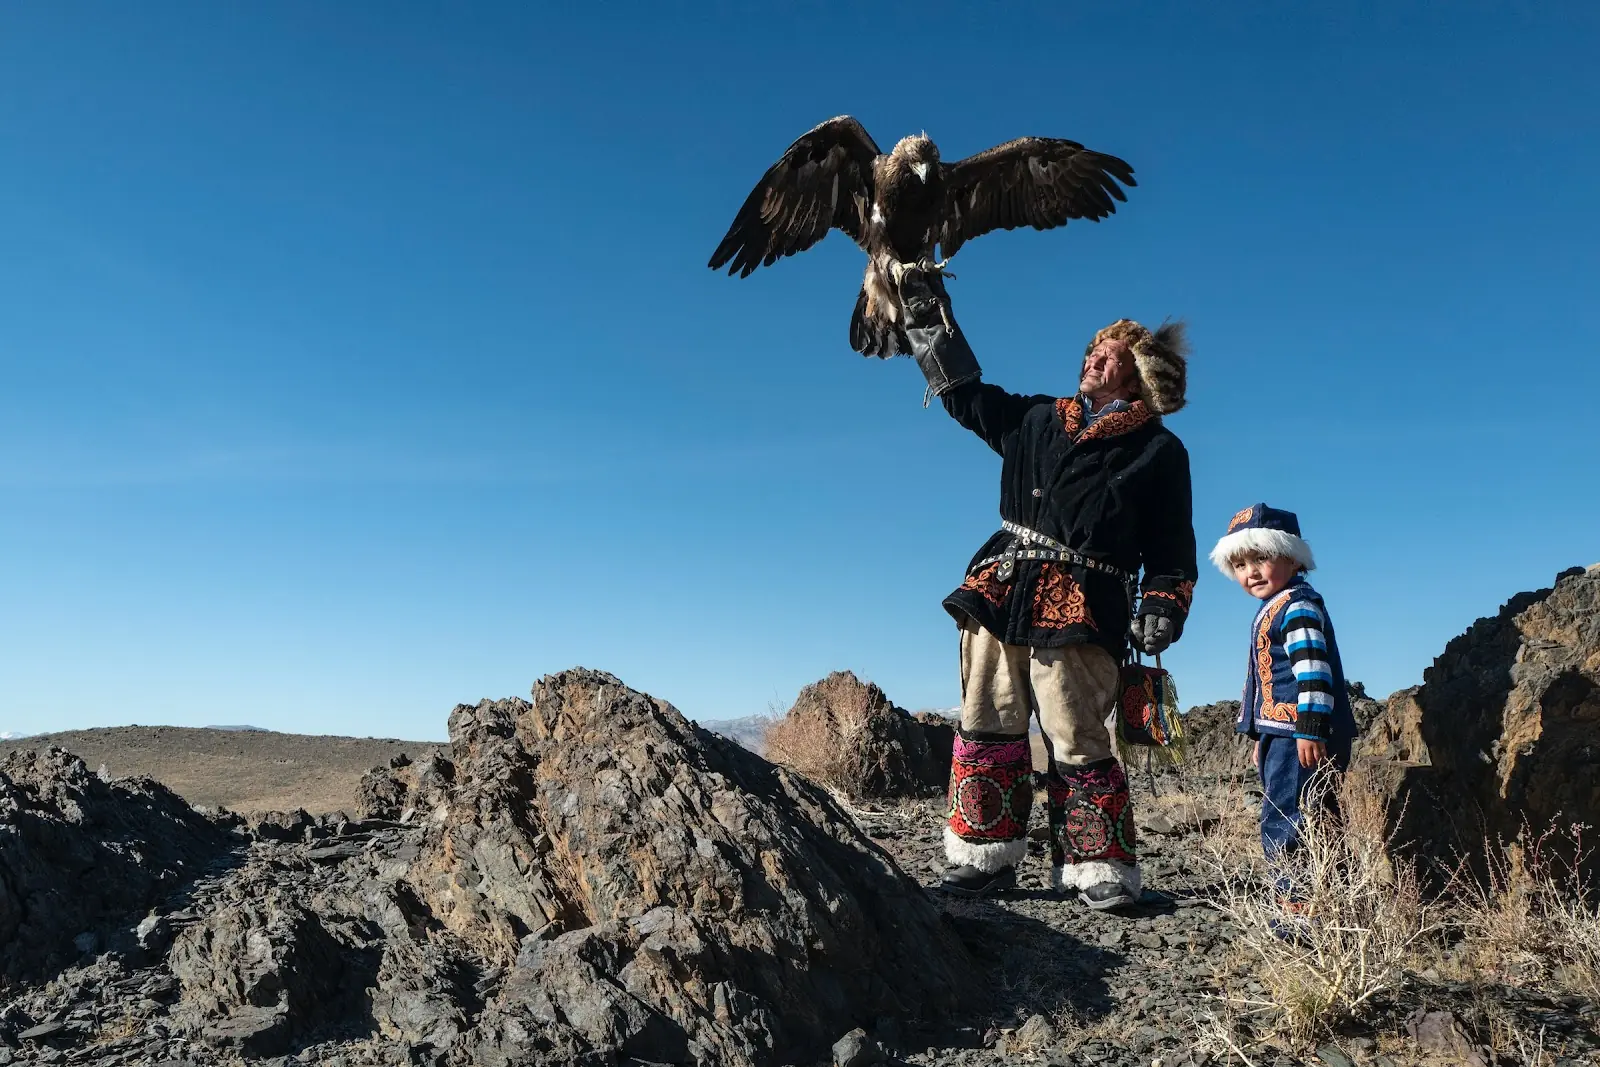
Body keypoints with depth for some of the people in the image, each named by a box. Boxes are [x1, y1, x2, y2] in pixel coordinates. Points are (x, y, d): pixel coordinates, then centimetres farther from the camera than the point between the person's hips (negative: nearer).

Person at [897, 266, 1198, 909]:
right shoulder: (1037, 420, 21)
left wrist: (1160, 612, -7)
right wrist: (927, 313, 26)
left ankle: (1102, 872, 2)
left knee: (1077, 744, -9)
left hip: (1081, 610, -5)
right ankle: (986, 860, 11)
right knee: (987, 730, 2)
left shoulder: (1159, 452, 9)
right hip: (1001, 591, 5)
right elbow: (962, 390, 28)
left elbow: (1171, 551, 8)